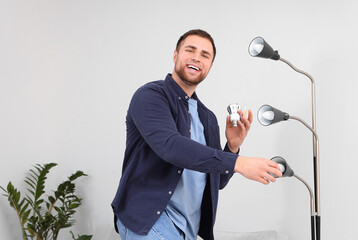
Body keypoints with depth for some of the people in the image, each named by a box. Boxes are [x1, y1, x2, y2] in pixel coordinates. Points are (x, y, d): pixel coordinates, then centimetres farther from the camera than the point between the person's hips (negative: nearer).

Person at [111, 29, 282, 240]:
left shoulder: (208, 118, 14)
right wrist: (238, 163, -27)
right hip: (147, 219, -6)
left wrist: (232, 147, -3)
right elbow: (169, 145, -24)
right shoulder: (150, 95, -6)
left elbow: (217, 181, 15)